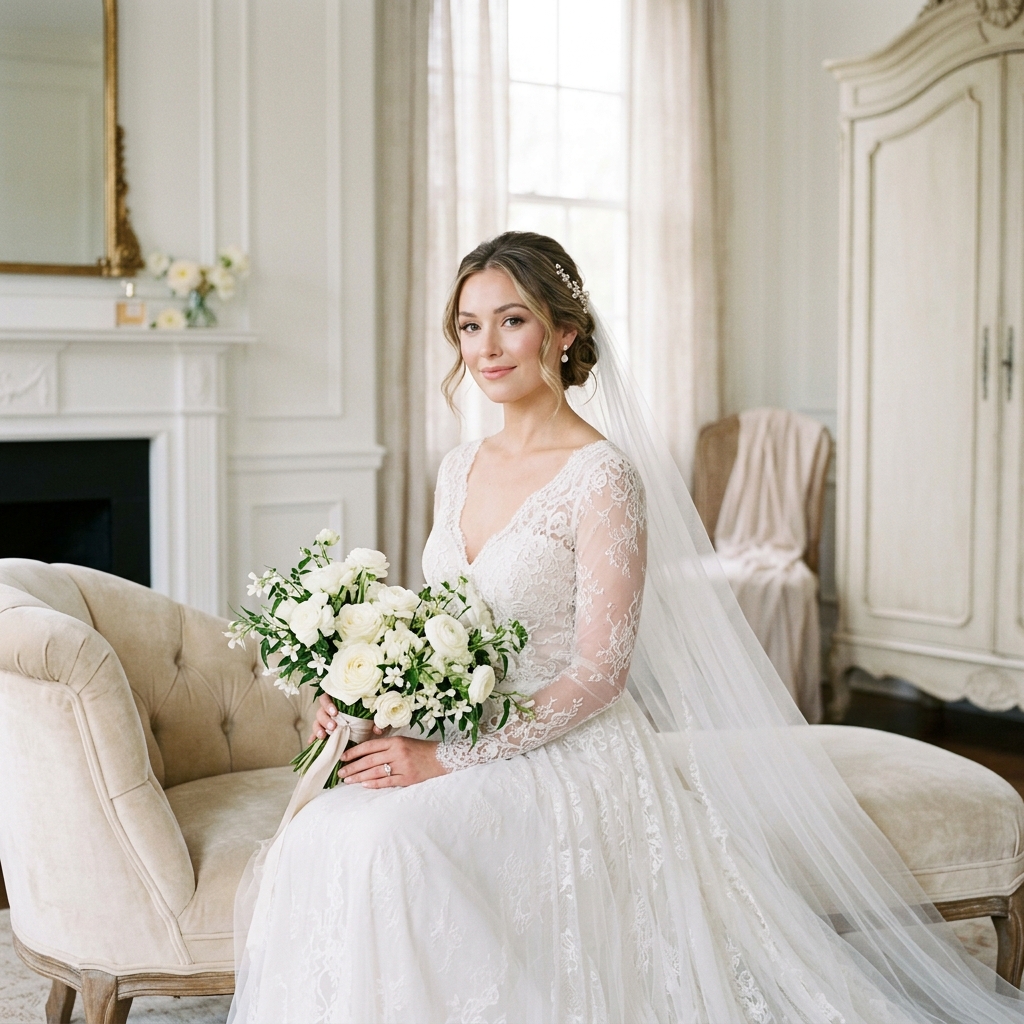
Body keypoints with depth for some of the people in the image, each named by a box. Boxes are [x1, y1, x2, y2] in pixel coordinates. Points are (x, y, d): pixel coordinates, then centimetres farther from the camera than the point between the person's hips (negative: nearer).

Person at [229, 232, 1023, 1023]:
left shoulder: (602, 475, -12)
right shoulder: (458, 470, 10)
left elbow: (600, 672, -16)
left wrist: (447, 759, -20)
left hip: (565, 758, -6)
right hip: (447, 747, 6)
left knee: (383, 839, -29)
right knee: (318, 833, -21)